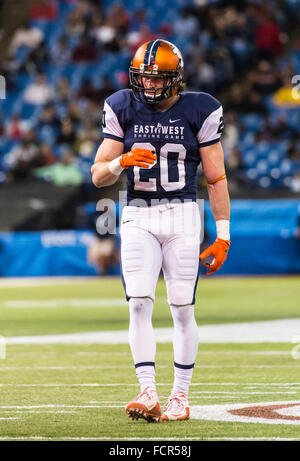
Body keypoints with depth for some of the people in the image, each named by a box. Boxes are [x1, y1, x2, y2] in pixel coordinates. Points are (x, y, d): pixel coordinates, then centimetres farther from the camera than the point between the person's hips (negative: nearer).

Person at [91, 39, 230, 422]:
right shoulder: (123, 110, 3)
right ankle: (148, 393, -13)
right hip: (138, 217, 1)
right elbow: (98, 177, 4)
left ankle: (180, 397, 8)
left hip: (182, 215, -1)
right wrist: (123, 161, -18)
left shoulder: (199, 111, -2)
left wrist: (223, 236, -2)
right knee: (139, 305, -11)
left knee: (182, 309, -2)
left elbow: (216, 179, 2)